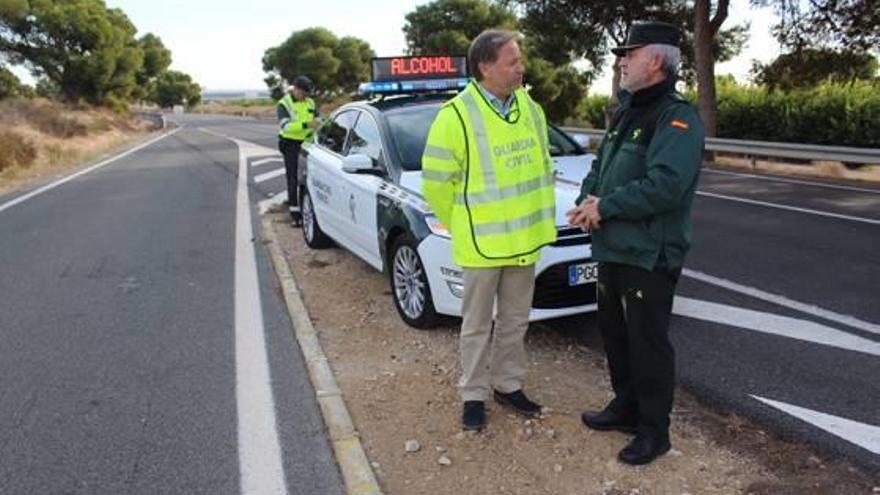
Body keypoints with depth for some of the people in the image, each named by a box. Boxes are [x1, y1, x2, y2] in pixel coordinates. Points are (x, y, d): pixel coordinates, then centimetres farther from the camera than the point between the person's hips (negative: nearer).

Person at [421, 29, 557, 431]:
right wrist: (461, 227, -1)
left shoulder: (530, 107, 3)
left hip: (524, 239, 5)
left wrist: (539, 218, 14)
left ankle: (508, 385, 35)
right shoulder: (457, 115, -15)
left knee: (515, 321, 17)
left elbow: (544, 164, 15)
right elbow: (435, 181, -9)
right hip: (481, 244, -5)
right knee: (477, 325, 9)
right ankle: (474, 395, 26)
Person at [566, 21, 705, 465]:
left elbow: (665, 185, -28)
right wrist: (588, 200, -2)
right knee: (614, 333, 20)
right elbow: (600, 166, 18)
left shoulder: (676, 118, -16)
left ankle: (654, 431, 19)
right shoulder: (625, 112, 15)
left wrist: (605, 206, -20)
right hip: (612, 249, 9)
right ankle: (626, 407, 39)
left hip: (650, 257, -9)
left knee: (648, 344, 2)